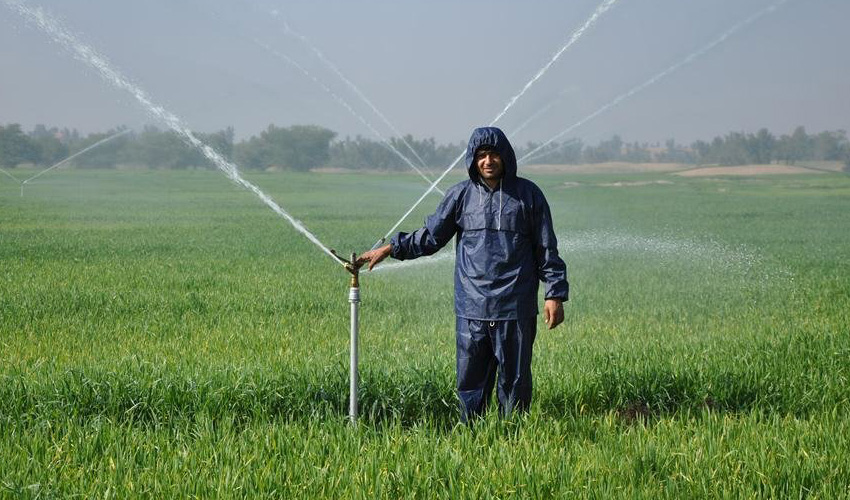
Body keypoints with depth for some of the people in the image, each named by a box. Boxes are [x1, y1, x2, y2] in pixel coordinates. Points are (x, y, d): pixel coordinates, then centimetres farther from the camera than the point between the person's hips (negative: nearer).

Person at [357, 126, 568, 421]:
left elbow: (546, 249, 6)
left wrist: (555, 294, 0)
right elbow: (431, 236, 14)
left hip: (516, 309, -1)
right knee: (471, 379, 5)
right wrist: (391, 248, 4)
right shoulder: (461, 195, 6)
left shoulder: (527, 194, 3)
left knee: (515, 380, 5)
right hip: (471, 309, 1)